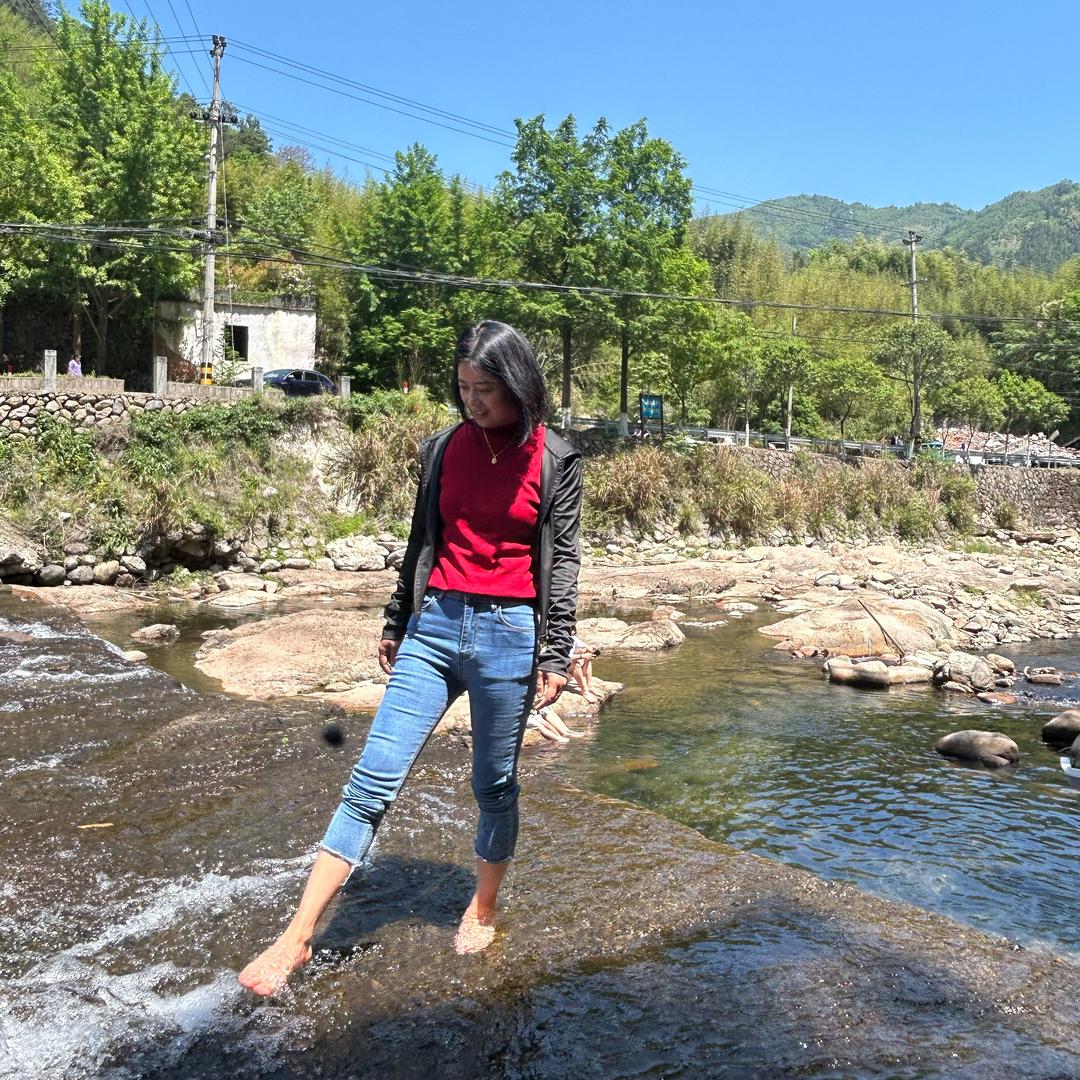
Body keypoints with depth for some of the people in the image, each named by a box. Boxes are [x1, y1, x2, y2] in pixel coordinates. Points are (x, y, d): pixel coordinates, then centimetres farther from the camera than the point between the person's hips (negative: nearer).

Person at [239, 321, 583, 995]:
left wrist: (555, 655, -7)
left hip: (507, 634, -2)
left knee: (495, 784, 11)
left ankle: (483, 909, 35)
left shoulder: (554, 461, -1)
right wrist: (395, 623, 18)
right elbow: (421, 542, 14)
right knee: (372, 781, -3)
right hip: (434, 626, 3)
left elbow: (562, 560, -2)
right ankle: (298, 938, 0)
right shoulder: (445, 449, 7)